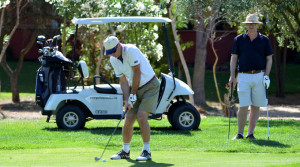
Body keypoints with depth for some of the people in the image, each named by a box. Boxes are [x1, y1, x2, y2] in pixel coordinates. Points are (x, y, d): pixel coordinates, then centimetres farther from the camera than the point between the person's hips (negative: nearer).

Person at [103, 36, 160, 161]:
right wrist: (127, 100, -7)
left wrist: (133, 94, -13)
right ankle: (125, 151, 17)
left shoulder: (131, 50, -20)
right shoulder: (113, 60, 1)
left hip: (150, 86, -7)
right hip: (136, 89, 7)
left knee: (141, 117, -19)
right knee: (128, 120, 2)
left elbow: (137, 72, -19)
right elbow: (123, 81, 4)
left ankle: (146, 151, -10)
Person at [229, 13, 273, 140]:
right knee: (243, 106, -8)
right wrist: (232, 76, -1)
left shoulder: (264, 40, 7)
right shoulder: (239, 39, 7)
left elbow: (269, 59, 8)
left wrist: (266, 76, -3)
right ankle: (240, 133, -1)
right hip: (243, 77, -1)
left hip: (259, 76, 1)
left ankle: (251, 133, 9)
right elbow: (234, 58, 7)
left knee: (256, 106, 2)